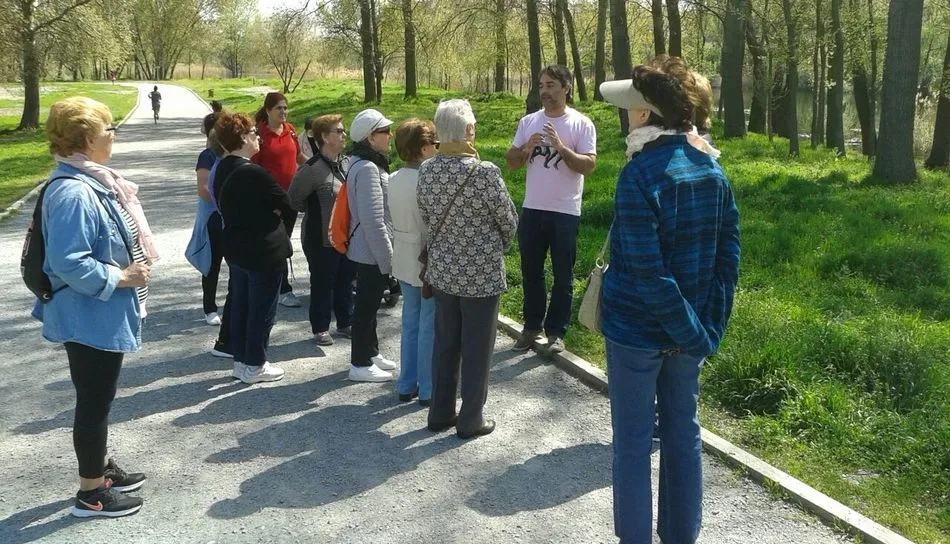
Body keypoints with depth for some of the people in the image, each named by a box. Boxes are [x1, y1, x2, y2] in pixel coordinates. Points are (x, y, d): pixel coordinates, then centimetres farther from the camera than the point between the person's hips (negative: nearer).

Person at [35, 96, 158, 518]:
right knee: (94, 401, 3)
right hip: (90, 317, -10)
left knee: (99, 398, 22)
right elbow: (69, 262, -30)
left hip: (100, 315, 10)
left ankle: (101, 468, 39)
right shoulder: (74, 193, -26)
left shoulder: (90, 182, 7)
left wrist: (130, 267, 9)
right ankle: (91, 494, 18)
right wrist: (120, 277, -21)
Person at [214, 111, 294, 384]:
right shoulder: (253, 173, -22)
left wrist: (266, 210, 2)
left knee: (240, 305, 16)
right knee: (262, 309, 4)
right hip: (265, 251, -9)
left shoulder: (222, 170, 5)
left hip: (237, 248, 9)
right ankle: (254, 366, 13)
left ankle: (241, 360, 26)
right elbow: (287, 204, -16)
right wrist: (274, 210, 4)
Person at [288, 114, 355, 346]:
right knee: (322, 283, 7)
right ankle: (320, 327, 21)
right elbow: (293, 200, -12)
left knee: (346, 281, 17)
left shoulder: (347, 163, 3)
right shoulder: (312, 169, -18)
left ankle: (345, 323, 32)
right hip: (321, 239, -6)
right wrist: (317, 212, -2)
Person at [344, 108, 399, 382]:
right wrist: (388, 257, -20)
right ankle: (360, 364, 11)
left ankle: (370, 353, 32)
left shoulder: (370, 164, 10)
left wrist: (387, 252, 20)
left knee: (370, 303, 19)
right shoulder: (367, 168, -22)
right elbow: (373, 220, -25)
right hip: (372, 251, -10)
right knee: (366, 305, 1)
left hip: (370, 249, 10)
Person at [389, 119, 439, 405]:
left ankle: (407, 385, 24)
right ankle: (428, 390, 11)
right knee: (429, 327, 2)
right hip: (428, 262, -8)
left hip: (405, 261, 8)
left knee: (410, 323, 16)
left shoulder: (394, 179, 4)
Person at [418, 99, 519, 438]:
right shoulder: (484, 172, -20)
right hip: (481, 273, -5)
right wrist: (499, 247, 11)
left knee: (444, 343, 17)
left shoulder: (426, 170, -4)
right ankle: (471, 420, 19)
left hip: (442, 270, 6)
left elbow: (426, 217, 6)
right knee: (476, 349, 8)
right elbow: (509, 220, -9)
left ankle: (441, 413, 28)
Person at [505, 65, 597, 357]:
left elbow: (589, 165, -13)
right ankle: (532, 325, 27)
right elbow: (511, 162, 6)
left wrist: (561, 147, -25)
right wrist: (526, 149, -14)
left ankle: (556, 332, 17)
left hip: (565, 212, -4)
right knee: (531, 271, 14)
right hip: (532, 210, 4)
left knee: (563, 276, 6)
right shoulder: (528, 122, 6)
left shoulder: (581, 124, -6)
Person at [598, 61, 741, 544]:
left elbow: (646, 274, -23)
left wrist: (693, 334, -16)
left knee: (633, 443, 7)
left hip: (636, 331, -6)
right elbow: (728, 258, 5)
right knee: (684, 436, 17)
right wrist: (709, 329, 5)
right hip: (689, 332, 7)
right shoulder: (711, 169, 2)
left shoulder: (639, 174, -19)